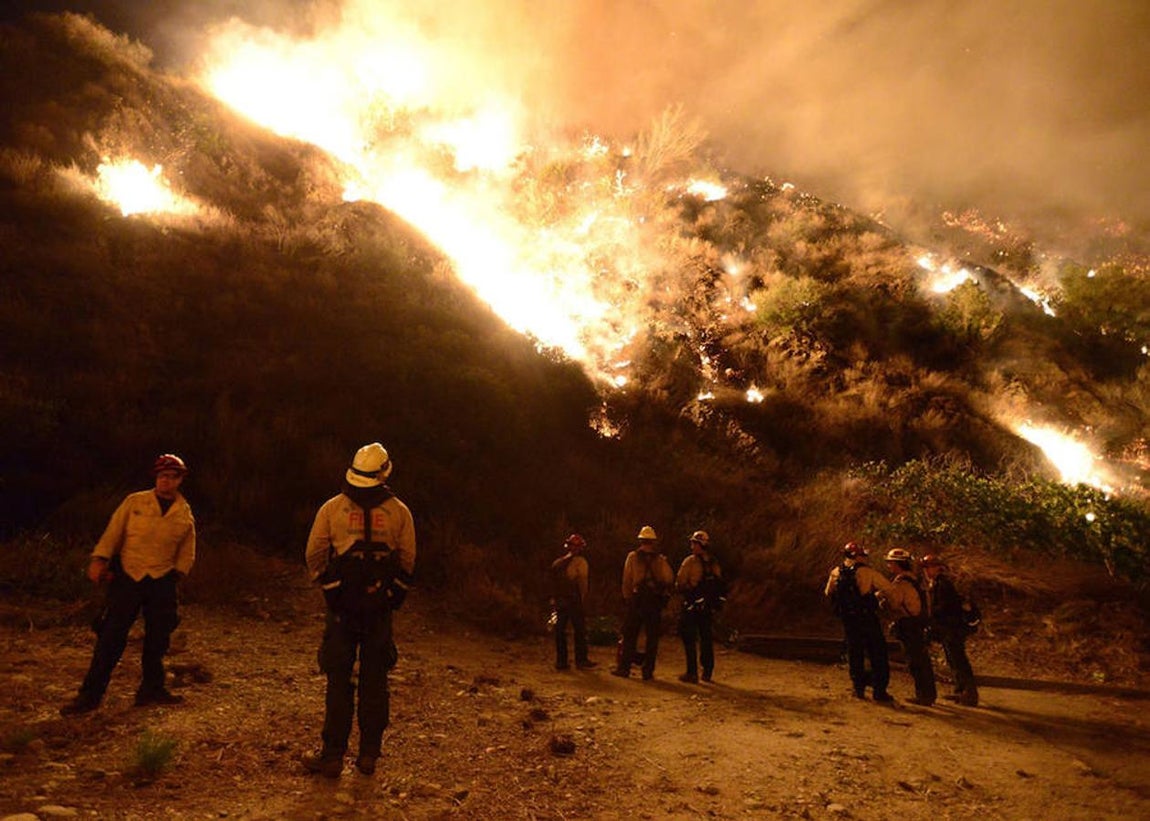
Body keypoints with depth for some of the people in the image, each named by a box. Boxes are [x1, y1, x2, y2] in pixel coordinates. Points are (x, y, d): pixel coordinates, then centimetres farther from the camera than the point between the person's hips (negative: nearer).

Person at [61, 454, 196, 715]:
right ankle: (90, 694, 7)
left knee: (158, 637, 8)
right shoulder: (134, 502, 0)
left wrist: (177, 574, 4)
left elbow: (187, 553, 14)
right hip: (127, 576, -2)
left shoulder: (185, 514, 5)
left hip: (162, 581, 2)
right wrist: (98, 559, -13)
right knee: (111, 636, -4)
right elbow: (113, 533, -1)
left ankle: (151, 689, 23)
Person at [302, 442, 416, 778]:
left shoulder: (332, 508, -4)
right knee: (374, 680, 10)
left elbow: (314, 555, 1)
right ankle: (369, 754, 18)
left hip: (341, 605, 0)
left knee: (339, 681, 9)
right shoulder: (399, 511, -3)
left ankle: (332, 756, 15)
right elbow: (408, 562, 3)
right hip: (380, 608, 1)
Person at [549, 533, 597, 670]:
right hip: (574, 601, -6)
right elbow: (583, 583, -10)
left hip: (559, 601, 6)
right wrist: (583, 599, -2)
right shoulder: (580, 562, -7)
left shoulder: (557, 562, 13)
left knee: (560, 631, 9)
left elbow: (553, 583, 11)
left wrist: (554, 599, 13)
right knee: (579, 631, 3)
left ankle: (561, 661, 13)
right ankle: (581, 660, 6)